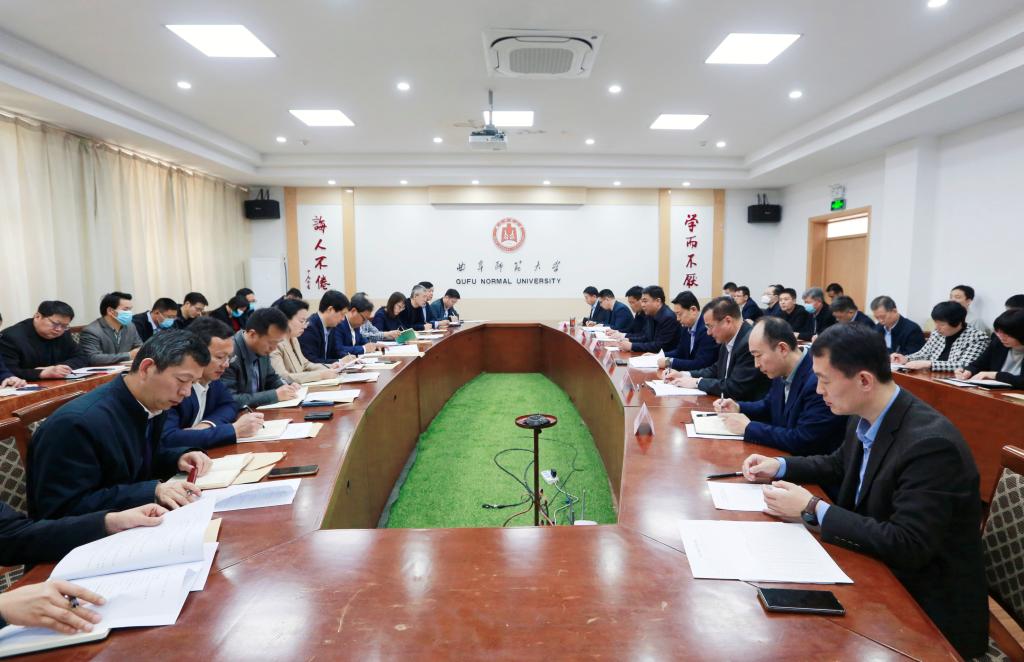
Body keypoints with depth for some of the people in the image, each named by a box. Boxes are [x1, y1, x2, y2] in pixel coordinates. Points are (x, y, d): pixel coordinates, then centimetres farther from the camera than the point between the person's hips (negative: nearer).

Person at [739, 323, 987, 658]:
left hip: (929, 605, -7)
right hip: (877, 571, 7)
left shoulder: (930, 444, -28)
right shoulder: (865, 418, -3)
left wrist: (812, 509, -26)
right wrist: (779, 466, 4)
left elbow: (906, 546, -30)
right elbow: (841, 465, 18)